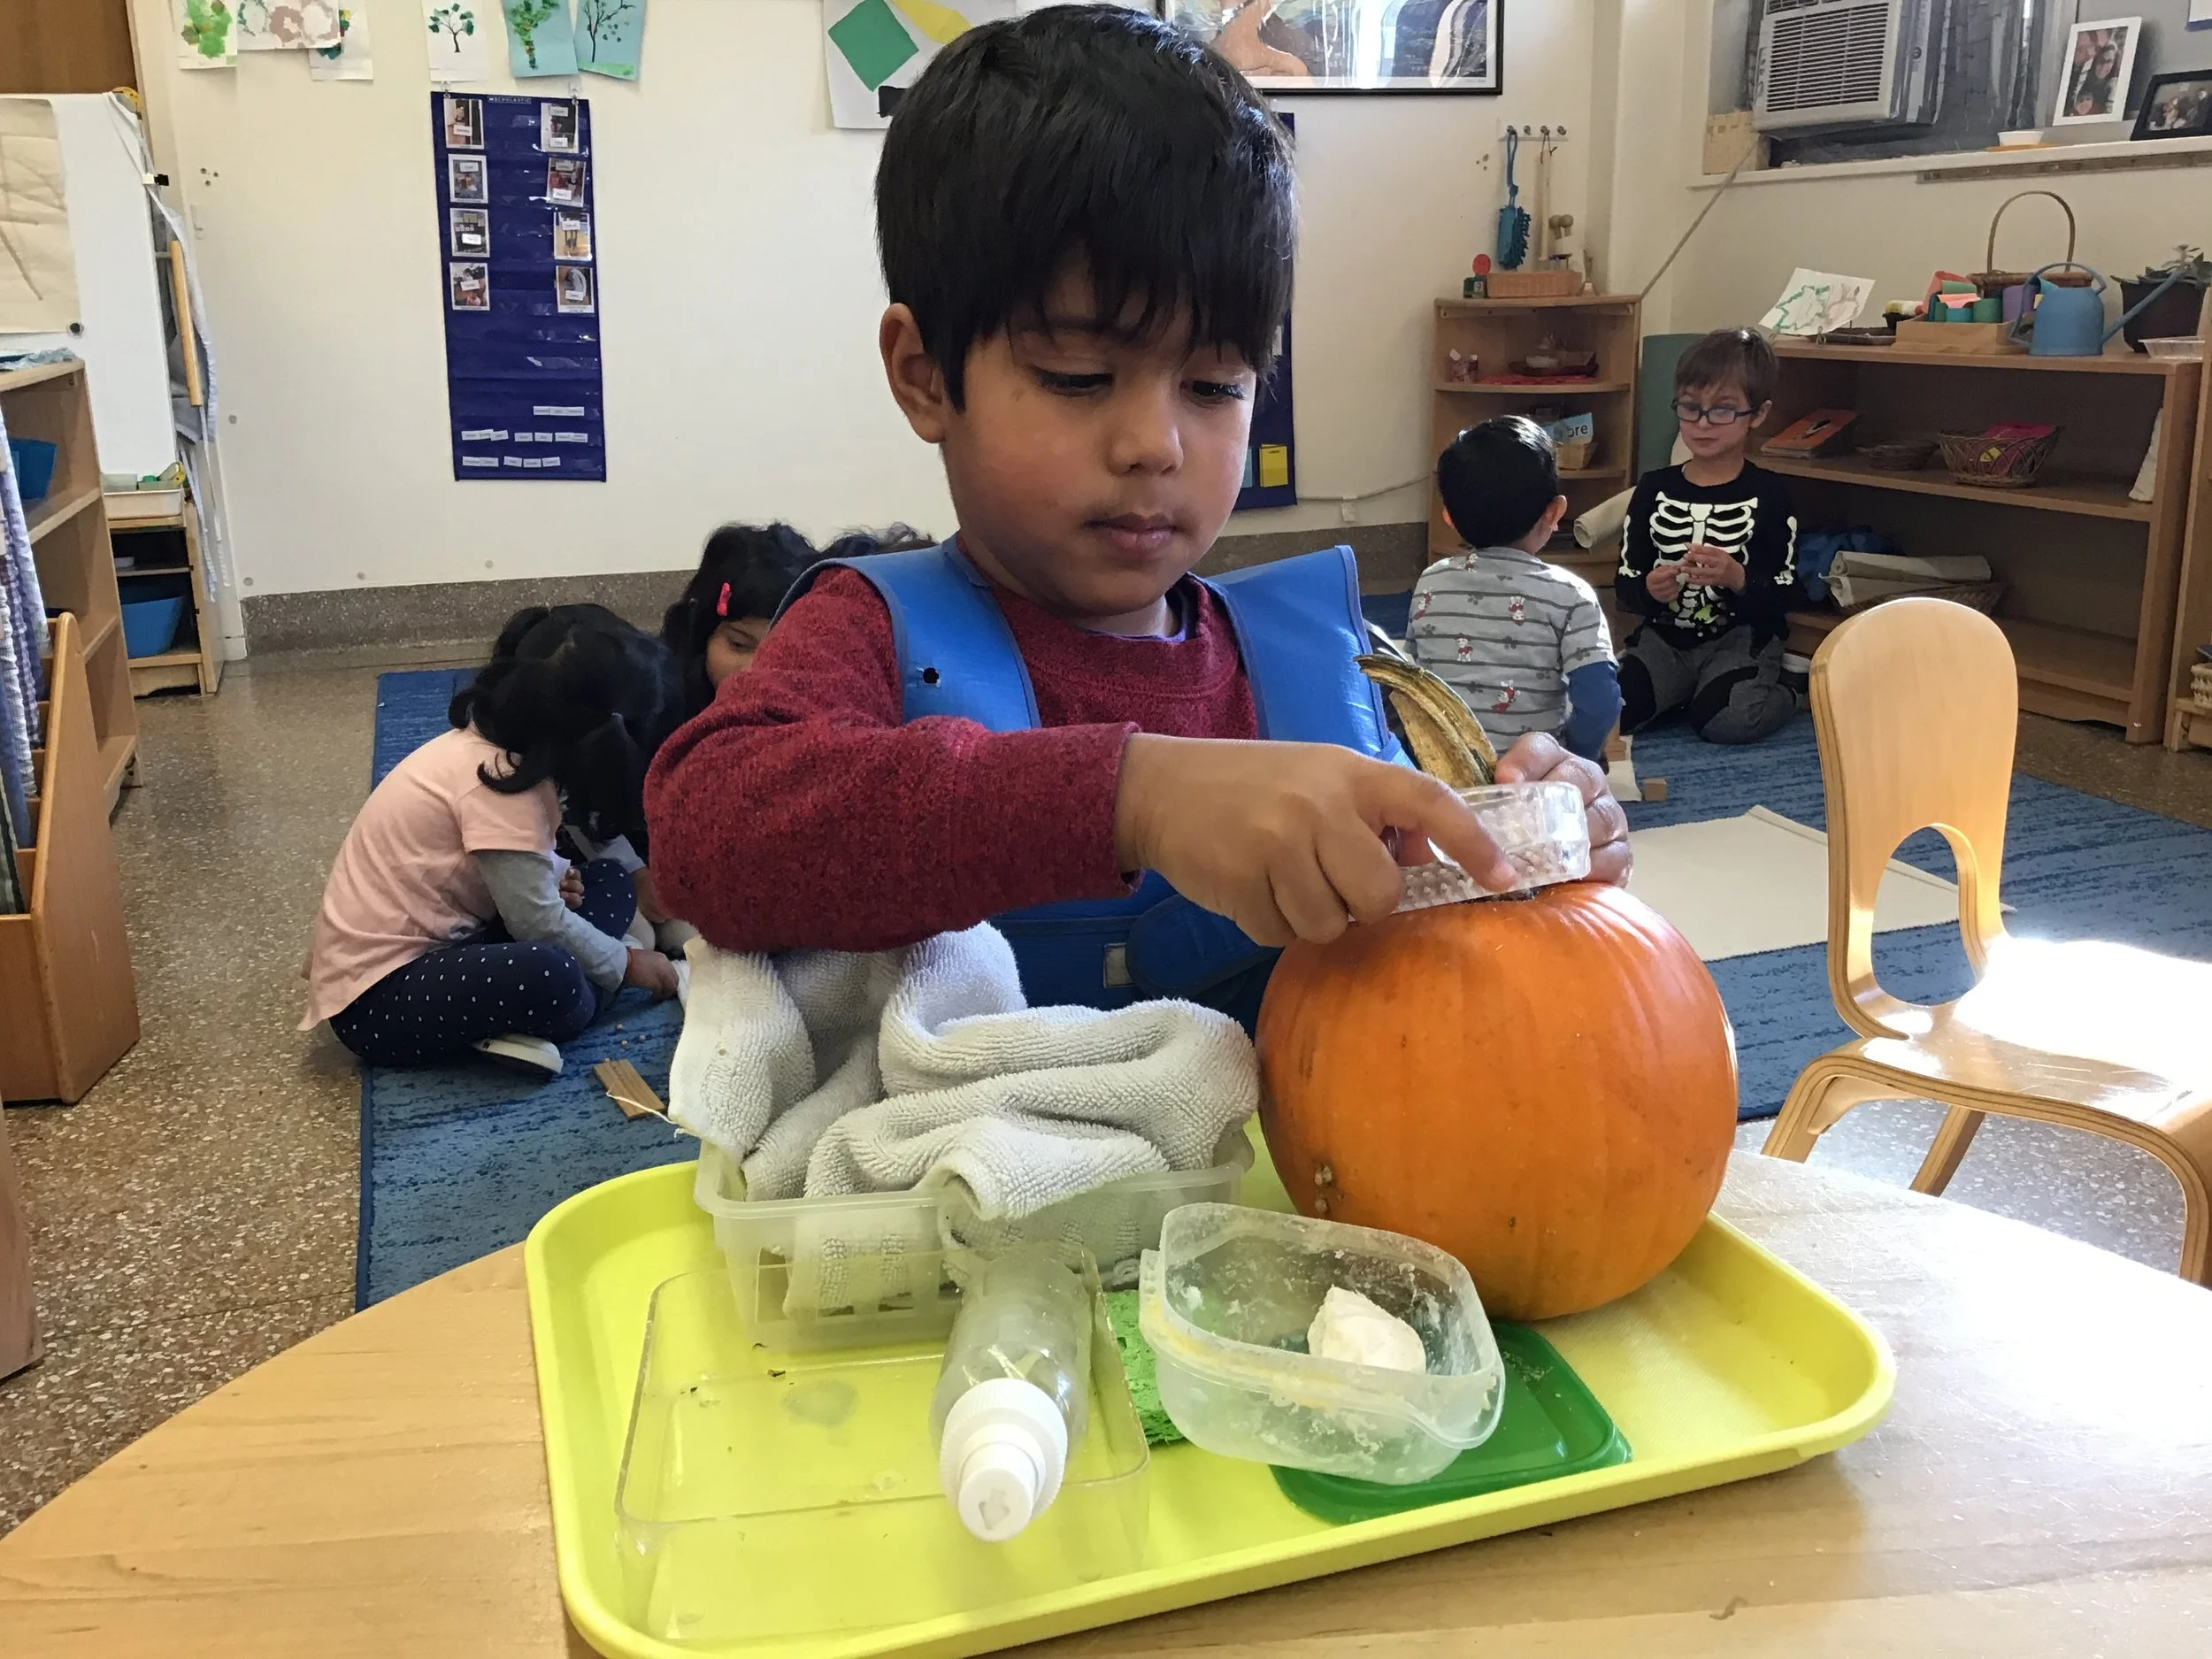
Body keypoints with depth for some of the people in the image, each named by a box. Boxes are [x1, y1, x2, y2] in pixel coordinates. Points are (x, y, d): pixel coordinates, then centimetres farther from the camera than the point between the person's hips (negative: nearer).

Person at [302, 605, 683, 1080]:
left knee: (609, 884, 6)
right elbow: (538, 922, -20)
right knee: (547, 977, -39)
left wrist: (555, 872, -1)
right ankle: (546, 1015, -7)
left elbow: (515, 871, 21)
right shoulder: (499, 779, -24)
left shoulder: (492, 741, 3)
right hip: (378, 997, -11)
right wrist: (624, 963, -4)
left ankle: (520, 1023, -10)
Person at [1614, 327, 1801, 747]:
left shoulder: (1767, 495, -2)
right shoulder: (1654, 489, 6)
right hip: (1665, 637, 3)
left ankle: (1785, 697, 3)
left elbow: (1782, 596, -6)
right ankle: (1685, 693, 7)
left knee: (1726, 720, -33)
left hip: (1740, 638, -3)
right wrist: (1648, 590, -19)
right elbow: (1624, 588, 5)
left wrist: (1737, 578, -26)